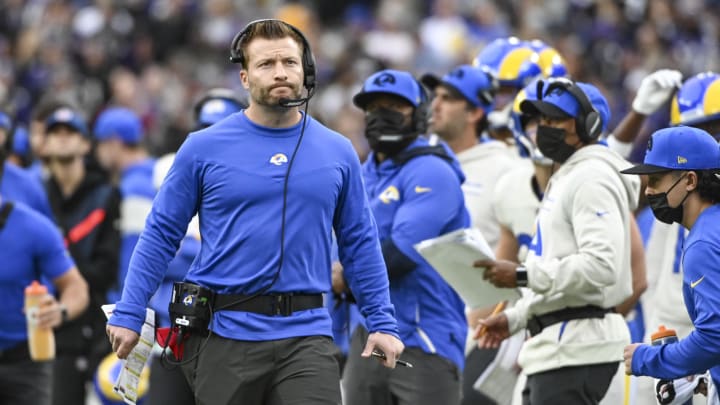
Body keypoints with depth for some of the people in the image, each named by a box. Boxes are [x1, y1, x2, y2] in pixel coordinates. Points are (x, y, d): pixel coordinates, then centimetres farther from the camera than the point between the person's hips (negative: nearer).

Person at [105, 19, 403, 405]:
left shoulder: (338, 153, 7)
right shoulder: (204, 149, 1)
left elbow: (360, 244, 12)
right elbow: (161, 235, 3)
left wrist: (382, 323, 6)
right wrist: (128, 315, -3)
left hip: (306, 334, 1)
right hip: (224, 332, -1)